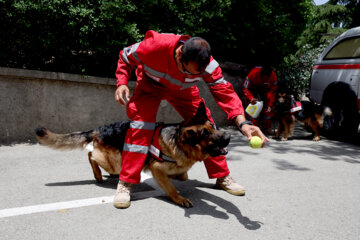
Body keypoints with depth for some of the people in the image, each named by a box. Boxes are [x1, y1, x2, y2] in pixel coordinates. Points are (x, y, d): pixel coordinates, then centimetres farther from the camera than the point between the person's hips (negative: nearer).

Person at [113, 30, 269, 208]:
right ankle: (125, 183, -14)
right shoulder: (154, 46, -38)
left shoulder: (207, 64, -33)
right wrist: (122, 83, -34)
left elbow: (224, 92, -39)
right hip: (150, 84, -2)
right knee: (140, 123, -24)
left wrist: (242, 123, -55)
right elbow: (125, 57, -18)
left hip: (182, 89, 2)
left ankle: (222, 176, 10)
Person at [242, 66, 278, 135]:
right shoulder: (253, 74, -36)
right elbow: (246, 88, -25)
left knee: (268, 110, -7)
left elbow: (272, 92, -15)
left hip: (266, 90, 2)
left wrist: (270, 105, -23)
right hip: (253, 89, -2)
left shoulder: (273, 77, -28)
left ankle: (266, 128, 3)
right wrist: (251, 98, -41)